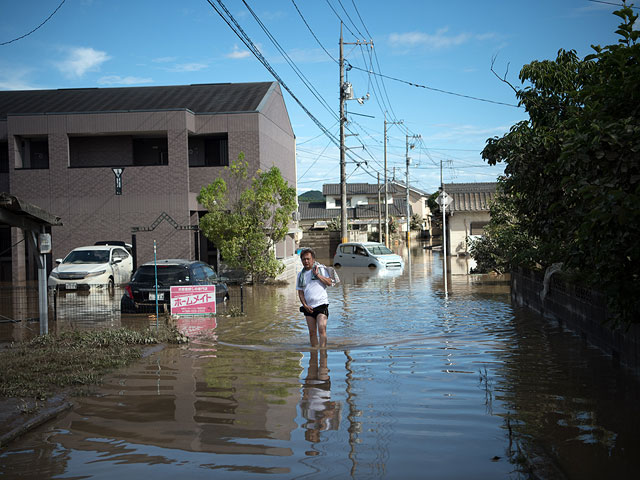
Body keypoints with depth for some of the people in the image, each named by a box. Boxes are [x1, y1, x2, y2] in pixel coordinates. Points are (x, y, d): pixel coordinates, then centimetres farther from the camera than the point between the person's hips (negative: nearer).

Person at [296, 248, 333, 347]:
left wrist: (317, 274, -13)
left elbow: (329, 283, -6)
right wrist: (305, 305, -3)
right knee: (312, 332, 6)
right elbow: (300, 293, 11)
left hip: (321, 304, -4)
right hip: (309, 307, 4)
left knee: (322, 328, -18)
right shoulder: (301, 275, 12)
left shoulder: (321, 269, 4)